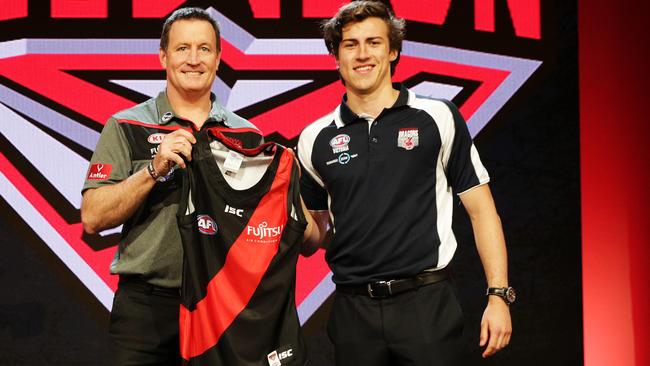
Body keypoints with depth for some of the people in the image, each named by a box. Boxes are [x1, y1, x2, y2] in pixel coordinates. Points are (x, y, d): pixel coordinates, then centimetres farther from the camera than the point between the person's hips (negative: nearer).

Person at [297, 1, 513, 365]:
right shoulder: (315, 139, 6)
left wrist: (499, 295, -5)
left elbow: (481, 209, 1)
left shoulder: (439, 119, 0)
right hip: (353, 310, 2)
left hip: (428, 303, -2)